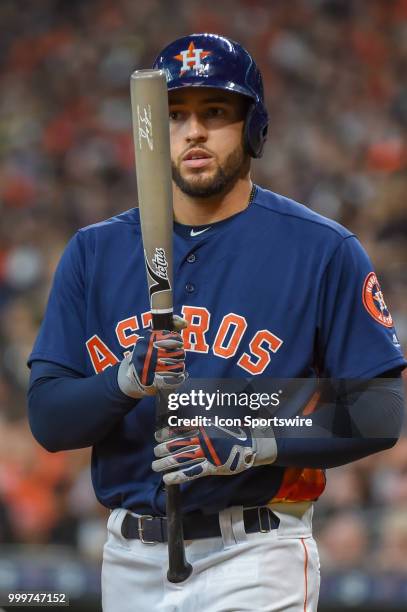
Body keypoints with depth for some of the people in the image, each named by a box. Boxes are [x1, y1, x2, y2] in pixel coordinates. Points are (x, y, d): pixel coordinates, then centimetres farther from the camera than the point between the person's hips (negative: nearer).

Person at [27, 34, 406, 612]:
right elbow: (47, 418, 2)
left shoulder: (323, 250, -2)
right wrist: (128, 380, -18)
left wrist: (253, 445, -18)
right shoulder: (95, 252, 8)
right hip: (130, 560, 4)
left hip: (255, 561, -3)